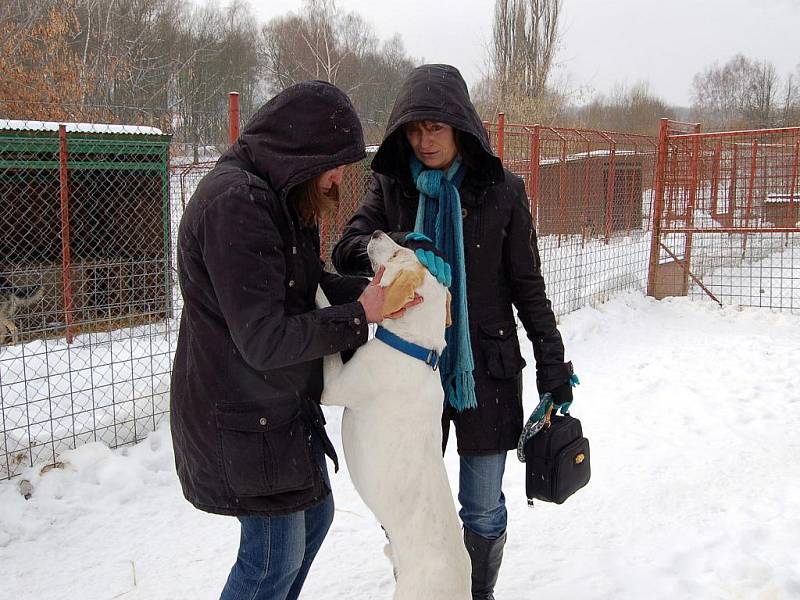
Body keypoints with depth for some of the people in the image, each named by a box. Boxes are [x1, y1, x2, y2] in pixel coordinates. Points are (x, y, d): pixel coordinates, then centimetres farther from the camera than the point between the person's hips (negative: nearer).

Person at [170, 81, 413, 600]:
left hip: (283, 405, 10)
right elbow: (264, 340, -28)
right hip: (242, 417, -10)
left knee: (314, 515, 23)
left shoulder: (276, 196, 7)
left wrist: (371, 287, -5)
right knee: (277, 554, 2)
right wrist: (359, 314, -20)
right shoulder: (235, 202, -25)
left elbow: (309, 283, 12)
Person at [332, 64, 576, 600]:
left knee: (483, 509, 10)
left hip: (485, 368, -1)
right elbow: (346, 250, -12)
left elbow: (528, 286, 1)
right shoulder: (390, 185, 0)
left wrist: (552, 364, 1)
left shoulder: (501, 191, -4)